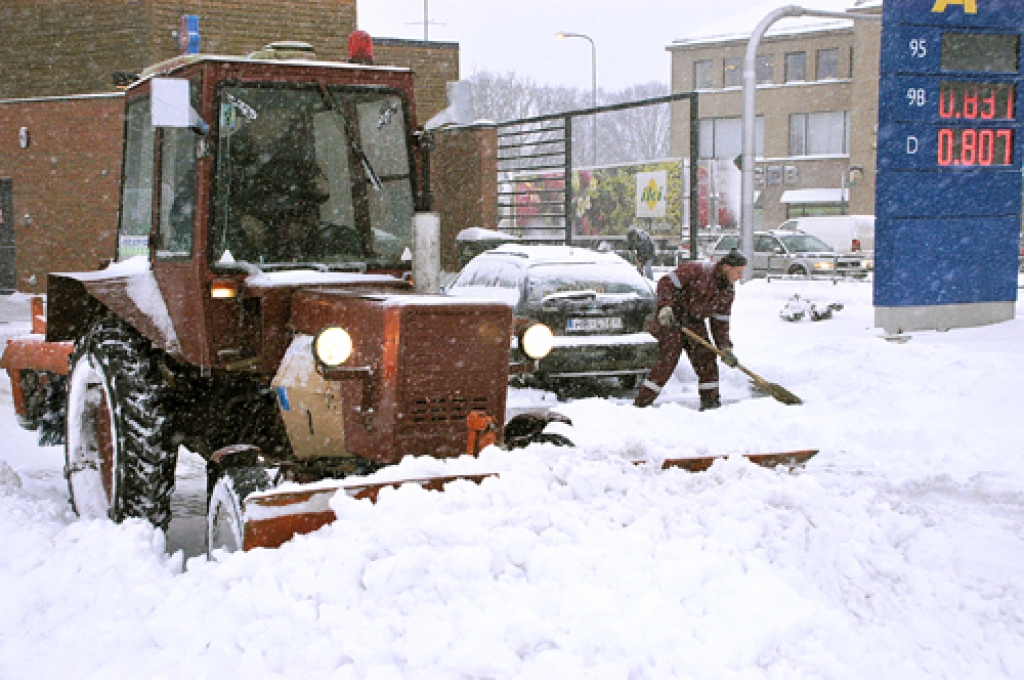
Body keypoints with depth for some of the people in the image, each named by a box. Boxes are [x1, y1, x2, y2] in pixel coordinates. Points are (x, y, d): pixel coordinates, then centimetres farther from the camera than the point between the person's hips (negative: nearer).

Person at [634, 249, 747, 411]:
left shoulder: (728, 291, 2)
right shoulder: (696, 270, -20)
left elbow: (720, 322, 6)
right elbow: (666, 283, -20)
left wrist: (725, 348, -5)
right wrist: (665, 307, -34)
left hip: (695, 323, 7)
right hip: (672, 321, -7)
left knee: (707, 359, -3)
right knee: (667, 361, -14)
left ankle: (710, 401, 11)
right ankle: (640, 404, -9)